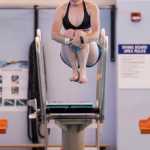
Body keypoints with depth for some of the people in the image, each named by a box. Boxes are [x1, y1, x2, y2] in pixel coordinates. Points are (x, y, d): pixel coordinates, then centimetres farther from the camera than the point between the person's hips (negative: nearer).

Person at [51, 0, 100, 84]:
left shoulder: (92, 7, -6)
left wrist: (84, 38, -41)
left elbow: (96, 34, -19)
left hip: (90, 56, -1)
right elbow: (54, 34, -16)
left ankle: (83, 70, -36)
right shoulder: (61, 9, -3)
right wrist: (68, 40, -38)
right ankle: (75, 70, -31)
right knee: (68, 33, -26)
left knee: (80, 34, -28)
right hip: (69, 57, 1)